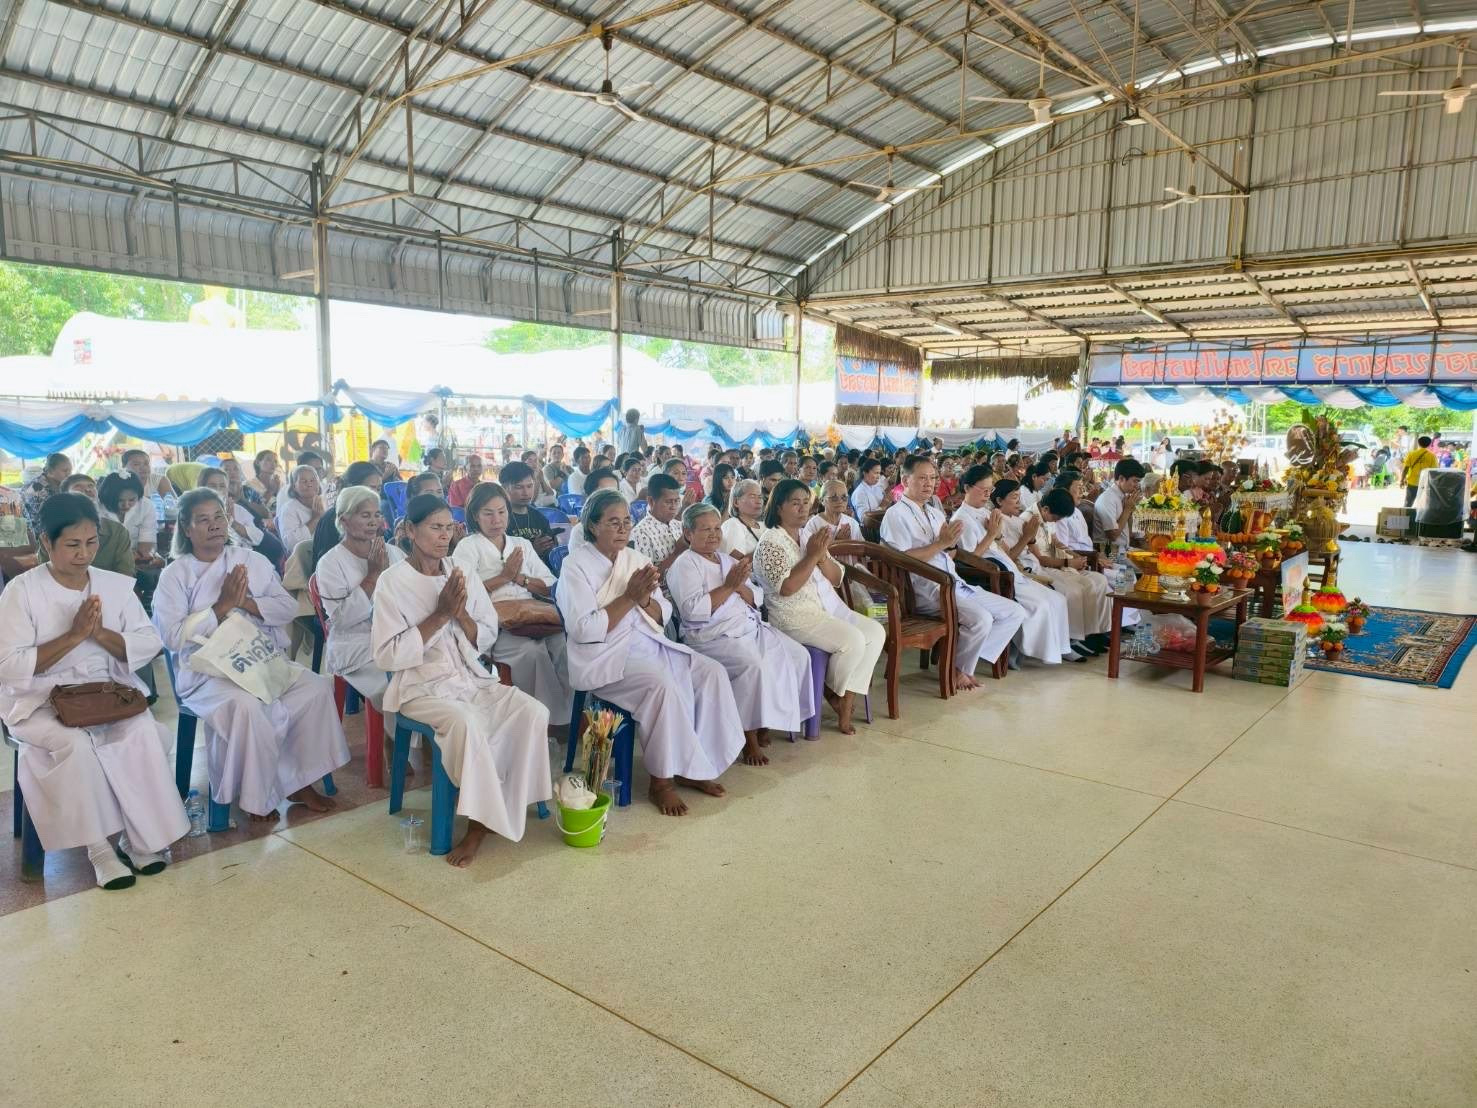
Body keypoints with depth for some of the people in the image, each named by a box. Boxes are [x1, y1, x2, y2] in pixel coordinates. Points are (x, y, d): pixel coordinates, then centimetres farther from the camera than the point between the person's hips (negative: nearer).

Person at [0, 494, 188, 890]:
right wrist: (72, 636, -20)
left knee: (142, 732, -27)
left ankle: (139, 838, -15)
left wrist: (100, 633, -16)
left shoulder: (117, 585, 4)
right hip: (41, 700, -2)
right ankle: (98, 847, -18)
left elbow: (150, 645, 0)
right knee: (75, 743, -32)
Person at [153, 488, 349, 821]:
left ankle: (299, 781, -5)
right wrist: (222, 606, -15)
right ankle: (255, 796, -13)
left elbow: (289, 608, 5)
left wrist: (246, 602, -11)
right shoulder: (175, 574, 0)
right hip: (207, 670, -4)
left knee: (316, 687, -18)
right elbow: (172, 636, -11)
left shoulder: (251, 560, 11)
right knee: (245, 705, -35)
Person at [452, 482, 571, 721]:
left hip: (530, 618, 4)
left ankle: (568, 714, -27)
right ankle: (547, 717, -25)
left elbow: (550, 588, 18)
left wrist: (519, 578, 3)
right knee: (532, 650, -35)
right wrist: (504, 576, -2)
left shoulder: (522, 545, 26)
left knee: (564, 642, -31)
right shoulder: (467, 547, 13)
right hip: (494, 625, -3)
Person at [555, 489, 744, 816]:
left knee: (711, 672, -11)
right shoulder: (576, 566, -8)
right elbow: (584, 630, -18)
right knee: (662, 685, -32)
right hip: (603, 657, -7)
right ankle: (661, 780, -15)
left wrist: (645, 599, -12)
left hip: (647, 643, 7)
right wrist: (629, 598, -17)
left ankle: (693, 766, -2)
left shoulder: (634, 558, 11)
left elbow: (663, 616, 10)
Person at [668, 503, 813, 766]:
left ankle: (770, 720, 5)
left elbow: (757, 599, 14)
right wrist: (728, 586, -16)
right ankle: (750, 737, -17)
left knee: (798, 655, -6)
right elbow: (693, 610, -19)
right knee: (755, 665, -32)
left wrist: (741, 586, -8)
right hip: (713, 637, -8)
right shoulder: (685, 565, -4)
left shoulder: (727, 560, 20)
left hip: (752, 628, 8)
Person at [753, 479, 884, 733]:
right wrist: (811, 556, -20)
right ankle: (834, 695, 2)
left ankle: (846, 704, -4)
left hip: (829, 608, 8)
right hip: (795, 617, -8)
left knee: (876, 632, -8)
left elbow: (836, 579, 11)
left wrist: (822, 556, -9)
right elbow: (786, 587, -20)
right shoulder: (771, 542, -9)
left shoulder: (810, 536, 14)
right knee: (853, 641, -25)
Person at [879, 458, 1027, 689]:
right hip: (928, 589, -9)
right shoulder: (896, 514, -5)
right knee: (981, 618, -30)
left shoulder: (935, 512, 21)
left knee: (1016, 613, 2)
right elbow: (903, 559, -16)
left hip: (955, 583, 9)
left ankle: (971, 656, 3)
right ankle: (958, 669, -5)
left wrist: (951, 542, 2)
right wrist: (940, 543, -16)